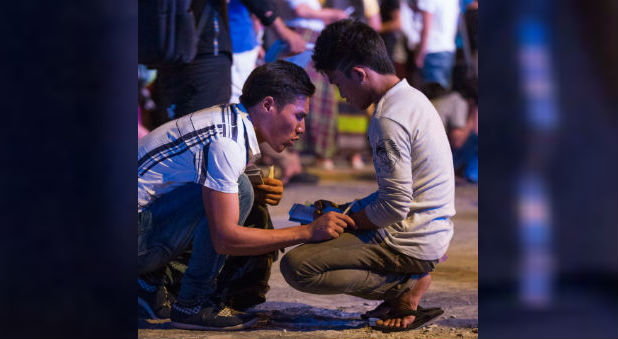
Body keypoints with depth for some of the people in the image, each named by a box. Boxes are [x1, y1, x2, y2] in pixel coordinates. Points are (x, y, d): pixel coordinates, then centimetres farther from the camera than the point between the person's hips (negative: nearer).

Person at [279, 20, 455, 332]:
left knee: (296, 266, -13)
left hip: (411, 244, -10)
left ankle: (404, 287, -6)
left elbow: (394, 209, -21)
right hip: (433, 233, 10)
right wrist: (348, 209, 13)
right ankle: (411, 277, 11)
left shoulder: (389, 121, -21)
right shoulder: (412, 98, 10)